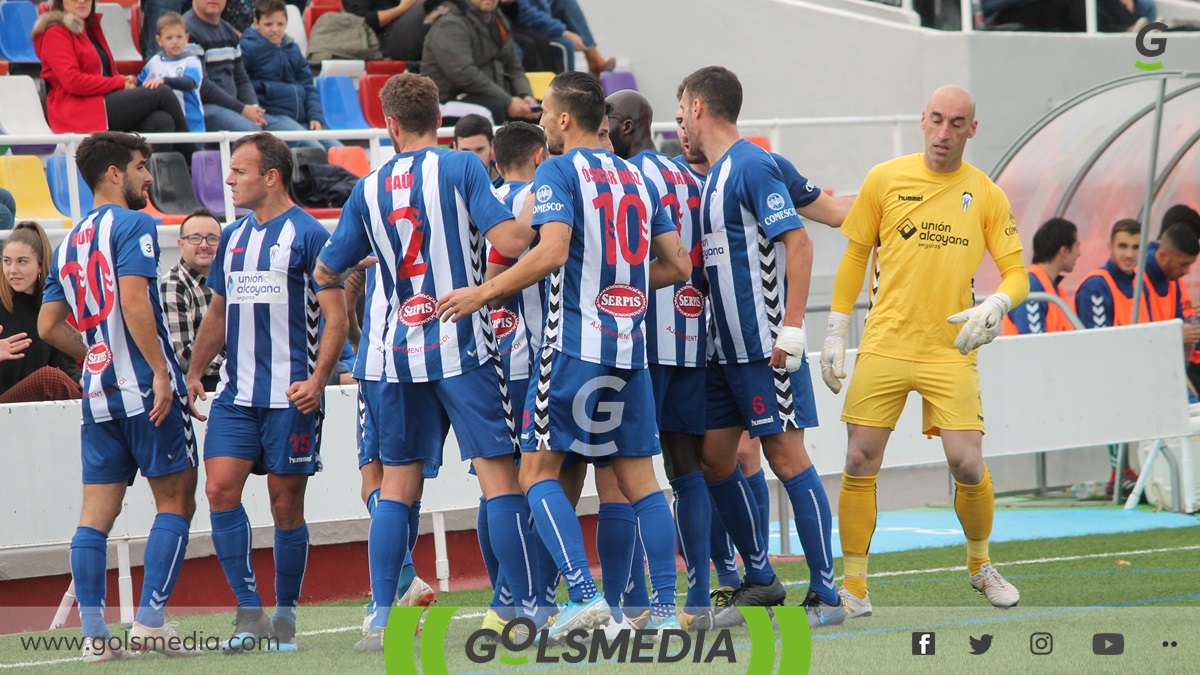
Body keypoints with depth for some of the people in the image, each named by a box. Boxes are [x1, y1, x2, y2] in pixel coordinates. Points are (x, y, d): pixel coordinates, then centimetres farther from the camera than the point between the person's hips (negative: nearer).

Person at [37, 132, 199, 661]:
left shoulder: (69, 242, 17)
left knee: (96, 512, 4)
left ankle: (93, 632, 0)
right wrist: (160, 370, -19)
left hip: (99, 393, 7)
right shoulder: (132, 226, -6)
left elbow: (50, 326, 17)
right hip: (144, 388, -7)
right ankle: (150, 621, -7)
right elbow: (133, 301, -19)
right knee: (176, 501, 1)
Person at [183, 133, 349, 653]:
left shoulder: (307, 235, -6)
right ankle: (249, 610, -2)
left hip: (290, 396, -6)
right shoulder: (233, 237, 15)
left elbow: (336, 316, -8)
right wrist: (194, 373, 14)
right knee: (220, 490, -8)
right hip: (236, 394, 6)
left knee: (286, 506, 1)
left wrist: (317, 381, -19)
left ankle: (285, 615, 13)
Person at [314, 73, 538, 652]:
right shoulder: (460, 168, -4)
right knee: (498, 473, -1)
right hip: (460, 346, -4)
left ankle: (382, 619, 3)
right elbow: (509, 242, -15)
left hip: (392, 354, 4)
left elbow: (327, 272, 16)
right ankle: (527, 610, -5)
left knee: (397, 484, 9)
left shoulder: (368, 189, 7)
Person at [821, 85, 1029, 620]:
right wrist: (835, 334, 8)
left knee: (967, 464, -9)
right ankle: (853, 587, 5)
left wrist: (994, 307, -18)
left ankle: (980, 565, 18)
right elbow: (855, 256, 11)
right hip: (884, 346, 0)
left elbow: (1017, 274, 4)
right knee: (860, 463, -5)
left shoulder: (985, 194, 4)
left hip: (951, 351, 0)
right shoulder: (885, 180, 3)